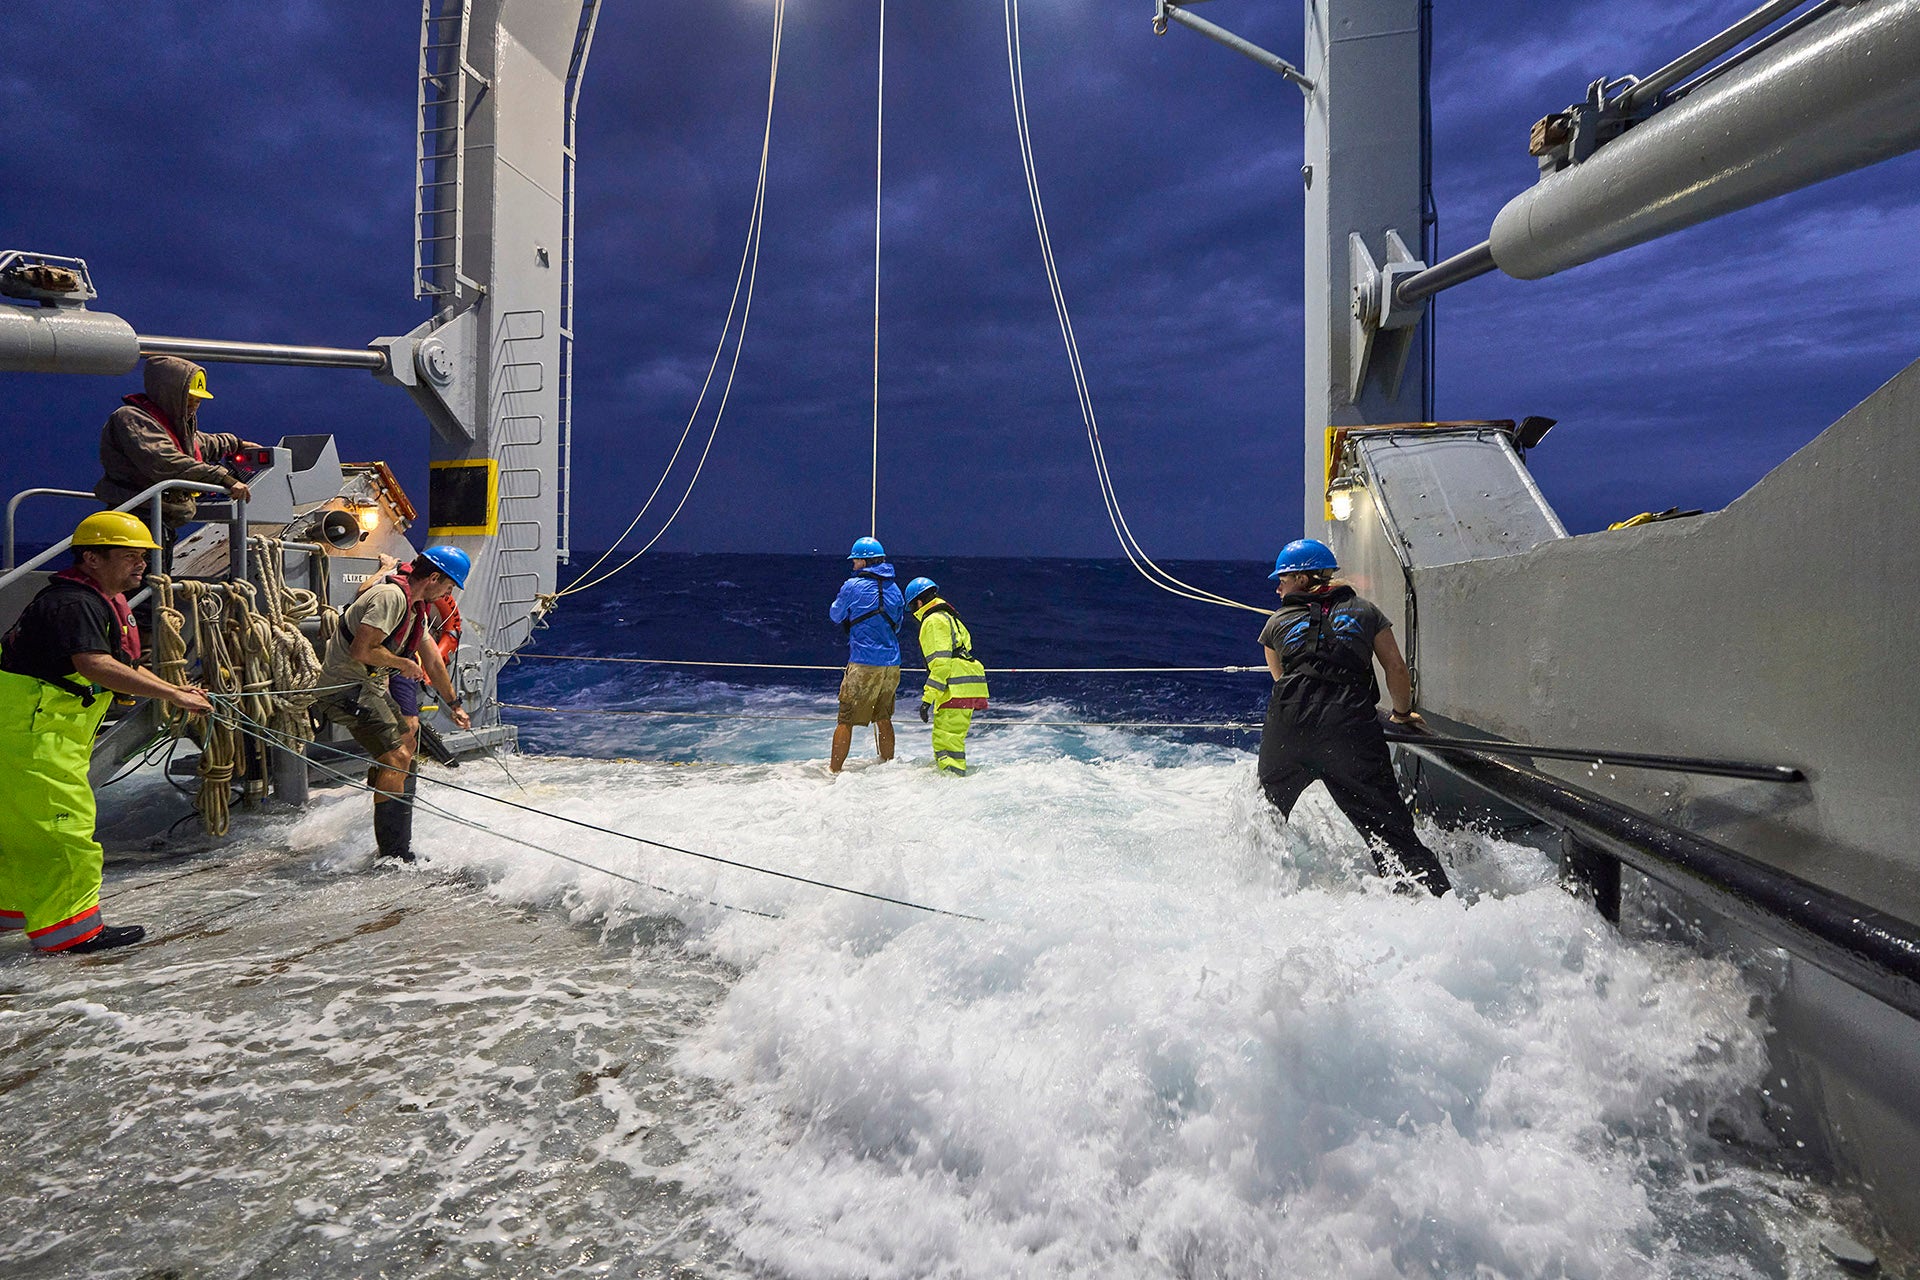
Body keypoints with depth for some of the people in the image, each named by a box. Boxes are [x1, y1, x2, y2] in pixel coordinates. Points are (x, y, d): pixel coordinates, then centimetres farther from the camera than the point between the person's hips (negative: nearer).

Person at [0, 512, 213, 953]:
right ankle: (66, 926, 1)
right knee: (63, 822, -7)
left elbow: (122, 666, 16)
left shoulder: (104, 603, 12)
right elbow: (96, 666, -35)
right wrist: (172, 695, -37)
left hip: (51, 731, 11)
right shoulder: (72, 603, -21)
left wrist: (175, 688, 3)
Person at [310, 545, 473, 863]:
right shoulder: (391, 596, -20)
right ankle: (393, 856, -13)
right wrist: (403, 663, -12)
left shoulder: (415, 606, 12)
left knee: (406, 742, 24)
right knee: (397, 758, -17)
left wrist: (453, 704, 29)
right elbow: (361, 650, -29)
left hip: (371, 686, 11)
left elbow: (432, 659, 22)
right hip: (346, 687, -11)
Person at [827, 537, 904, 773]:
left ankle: (833, 770, 5)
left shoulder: (853, 586, -8)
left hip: (864, 664, -6)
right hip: (892, 664, 6)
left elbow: (835, 615, 8)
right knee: (883, 718, 18)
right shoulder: (894, 589, 9)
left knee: (846, 719, 2)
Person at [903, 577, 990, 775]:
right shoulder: (949, 617, 25)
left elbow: (941, 662, -16)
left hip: (956, 690, -10)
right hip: (969, 689, 10)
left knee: (945, 742, -14)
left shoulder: (933, 621, -6)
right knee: (953, 740, 19)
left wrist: (927, 698, -18)